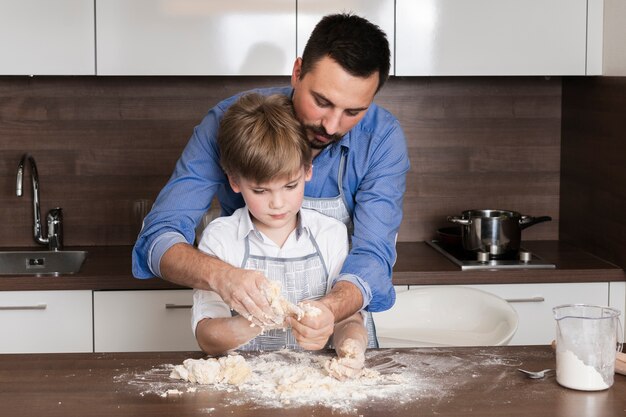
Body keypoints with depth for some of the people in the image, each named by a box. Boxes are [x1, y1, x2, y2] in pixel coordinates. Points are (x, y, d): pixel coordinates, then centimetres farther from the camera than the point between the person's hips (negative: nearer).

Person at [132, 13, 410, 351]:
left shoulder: (382, 138, -17)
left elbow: (372, 256, -22)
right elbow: (159, 237, -22)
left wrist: (331, 309, -45)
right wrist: (219, 275, -44)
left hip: (339, 322, 3)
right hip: (245, 329, -3)